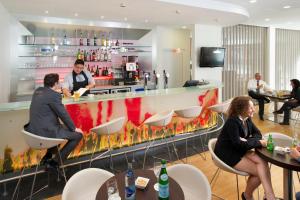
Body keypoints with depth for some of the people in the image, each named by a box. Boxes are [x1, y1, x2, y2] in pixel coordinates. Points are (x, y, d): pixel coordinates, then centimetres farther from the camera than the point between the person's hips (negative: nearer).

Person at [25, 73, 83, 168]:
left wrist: (56, 91, 35)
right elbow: (63, 114, -12)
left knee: (64, 128, 32)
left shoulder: (38, 91, 8)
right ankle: (54, 162, 5)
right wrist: (74, 128, 0)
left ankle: (47, 157, 29)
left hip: (33, 129, 10)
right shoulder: (54, 95, -17)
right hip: (45, 132, -10)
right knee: (78, 134, 0)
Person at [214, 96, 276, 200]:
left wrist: (247, 141, -17)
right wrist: (259, 143, -19)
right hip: (227, 154, -7)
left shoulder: (247, 119, 0)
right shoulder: (232, 122, -24)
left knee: (263, 163, -15)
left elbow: (257, 134, 4)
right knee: (259, 171, -14)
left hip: (240, 150, 7)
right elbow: (238, 144, -26)